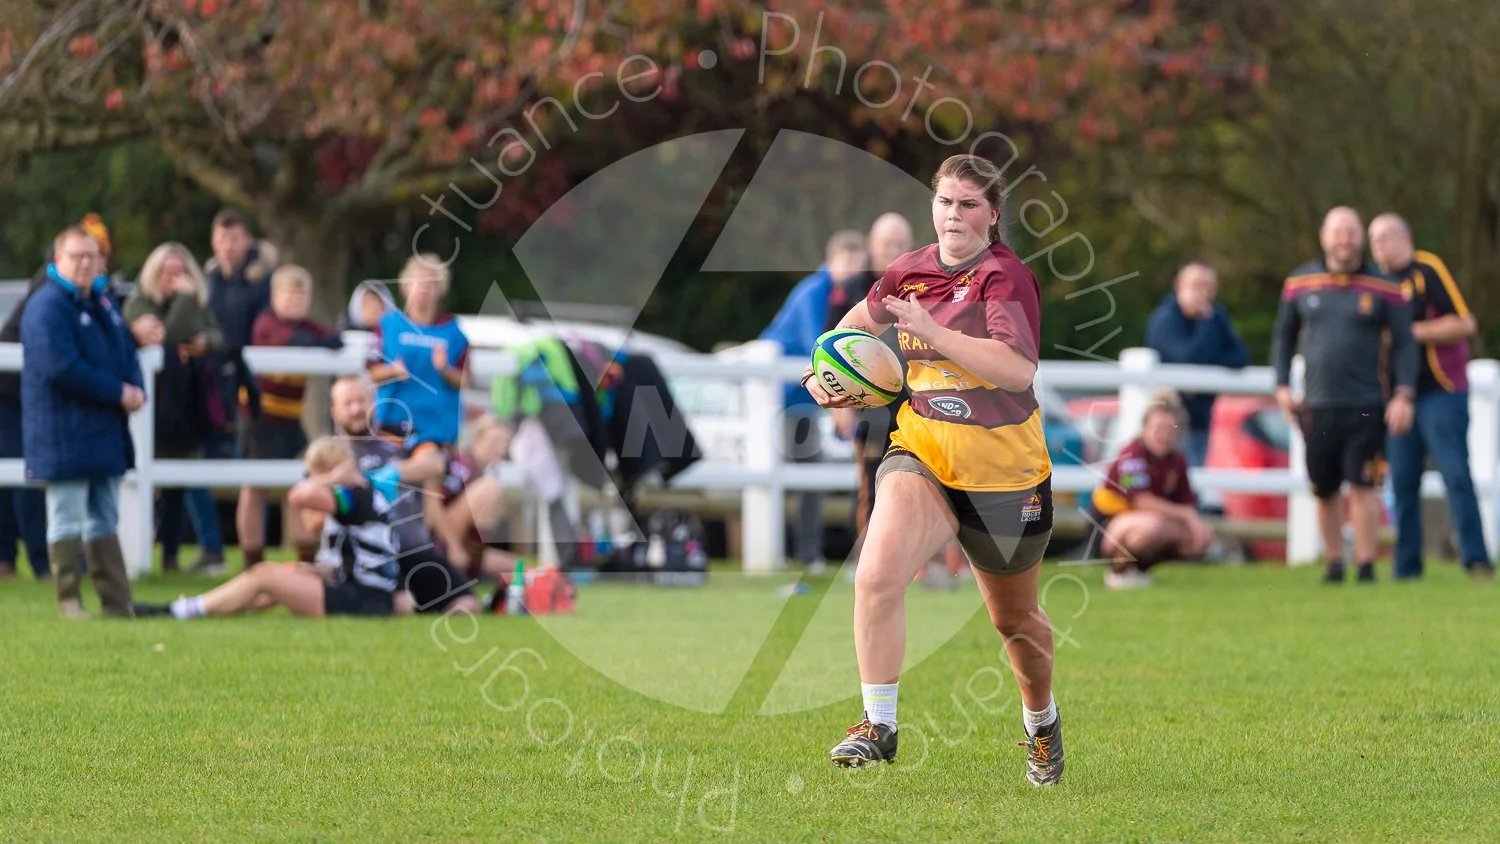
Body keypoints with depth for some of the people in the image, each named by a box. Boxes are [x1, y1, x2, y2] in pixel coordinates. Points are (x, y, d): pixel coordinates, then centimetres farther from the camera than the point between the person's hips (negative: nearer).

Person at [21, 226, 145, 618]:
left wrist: (136, 389, -4)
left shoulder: (103, 302, 14)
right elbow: (62, 368, -22)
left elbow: (126, 351, 18)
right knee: (67, 521, -4)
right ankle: (69, 600, 2)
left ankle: (117, 601, 16)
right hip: (64, 434, -9)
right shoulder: (47, 306, -14)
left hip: (105, 431, 9)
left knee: (104, 520, 12)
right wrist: (118, 393, -17)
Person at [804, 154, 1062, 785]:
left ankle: (1042, 724, 44)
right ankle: (879, 726, -14)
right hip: (922, 453, 3)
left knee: (1015, 620, 15)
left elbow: (1019, 370, -32)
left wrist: (933, 330, -36)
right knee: (877, 577, -24)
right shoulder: (910, 271, 1)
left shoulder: (1005, 277, -16)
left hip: (1004, 472, -3)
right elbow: (863, 319, 25)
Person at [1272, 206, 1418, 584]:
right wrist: (1282, 386, 7)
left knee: (1363, 487, -10)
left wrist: (1404, 395, -8)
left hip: (1365, 408, -3)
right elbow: (1284, 337, 17)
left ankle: (1366, 567, -4)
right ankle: (1333, 564, 22)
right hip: (1317, 407, 3)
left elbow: (1404, 344, 2)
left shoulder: (1384, 288, 0)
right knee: (1325, 491, 8)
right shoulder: (1300, 284, 7)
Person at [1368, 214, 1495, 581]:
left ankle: (1476, 559, -10)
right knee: (1403, 482, 4)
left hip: (1441, 392, -6)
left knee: (1456, 475, -11)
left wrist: (1413, 332, -14)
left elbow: (1465, 324, -12)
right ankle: (1406, 565, 8)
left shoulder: (1429, 270, -5)